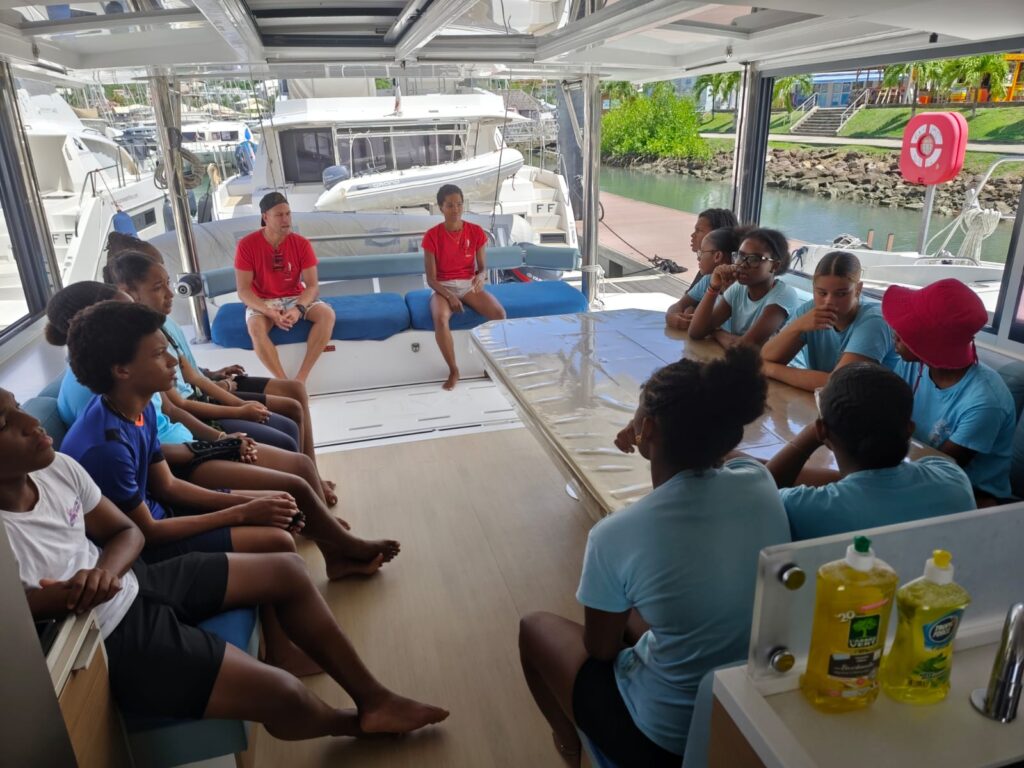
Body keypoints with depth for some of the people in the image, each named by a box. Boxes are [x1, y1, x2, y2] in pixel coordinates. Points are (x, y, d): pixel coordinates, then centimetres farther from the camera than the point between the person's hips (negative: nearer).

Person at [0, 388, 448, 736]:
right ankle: (351, 724, 23)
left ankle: (372, 698, 20)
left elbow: (127, 533, 2)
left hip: (133, 584, 8)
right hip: (111, 639, -8)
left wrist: (105, 570, -18)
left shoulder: (56, 467, -7)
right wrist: (66, 596, -32)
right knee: (282, 694, -18)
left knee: (286, 571, 6)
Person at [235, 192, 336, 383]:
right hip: (262, 302, -2)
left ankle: (301, 378, -28)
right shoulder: (247, 245, -12)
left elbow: (312, 285, -9)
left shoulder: (302, 244, -7)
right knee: (255, 328, -36)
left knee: (327, 314, -27)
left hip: (296, 298, 2)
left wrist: (299, 309, -29)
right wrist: (270, 312, -29)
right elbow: (243, 291, -12)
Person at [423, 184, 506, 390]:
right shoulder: (432, 236, -8)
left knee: (500, 313, -27)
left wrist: (480, 277, -22)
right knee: (440, 318, -36)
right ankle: (453, 370, -17)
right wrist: (449, 295, -23)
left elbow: (483, 267, 3)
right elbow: (431, 278, -7)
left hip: (469, 285, 2)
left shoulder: (476, 232, -2)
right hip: (443, 288, -2)